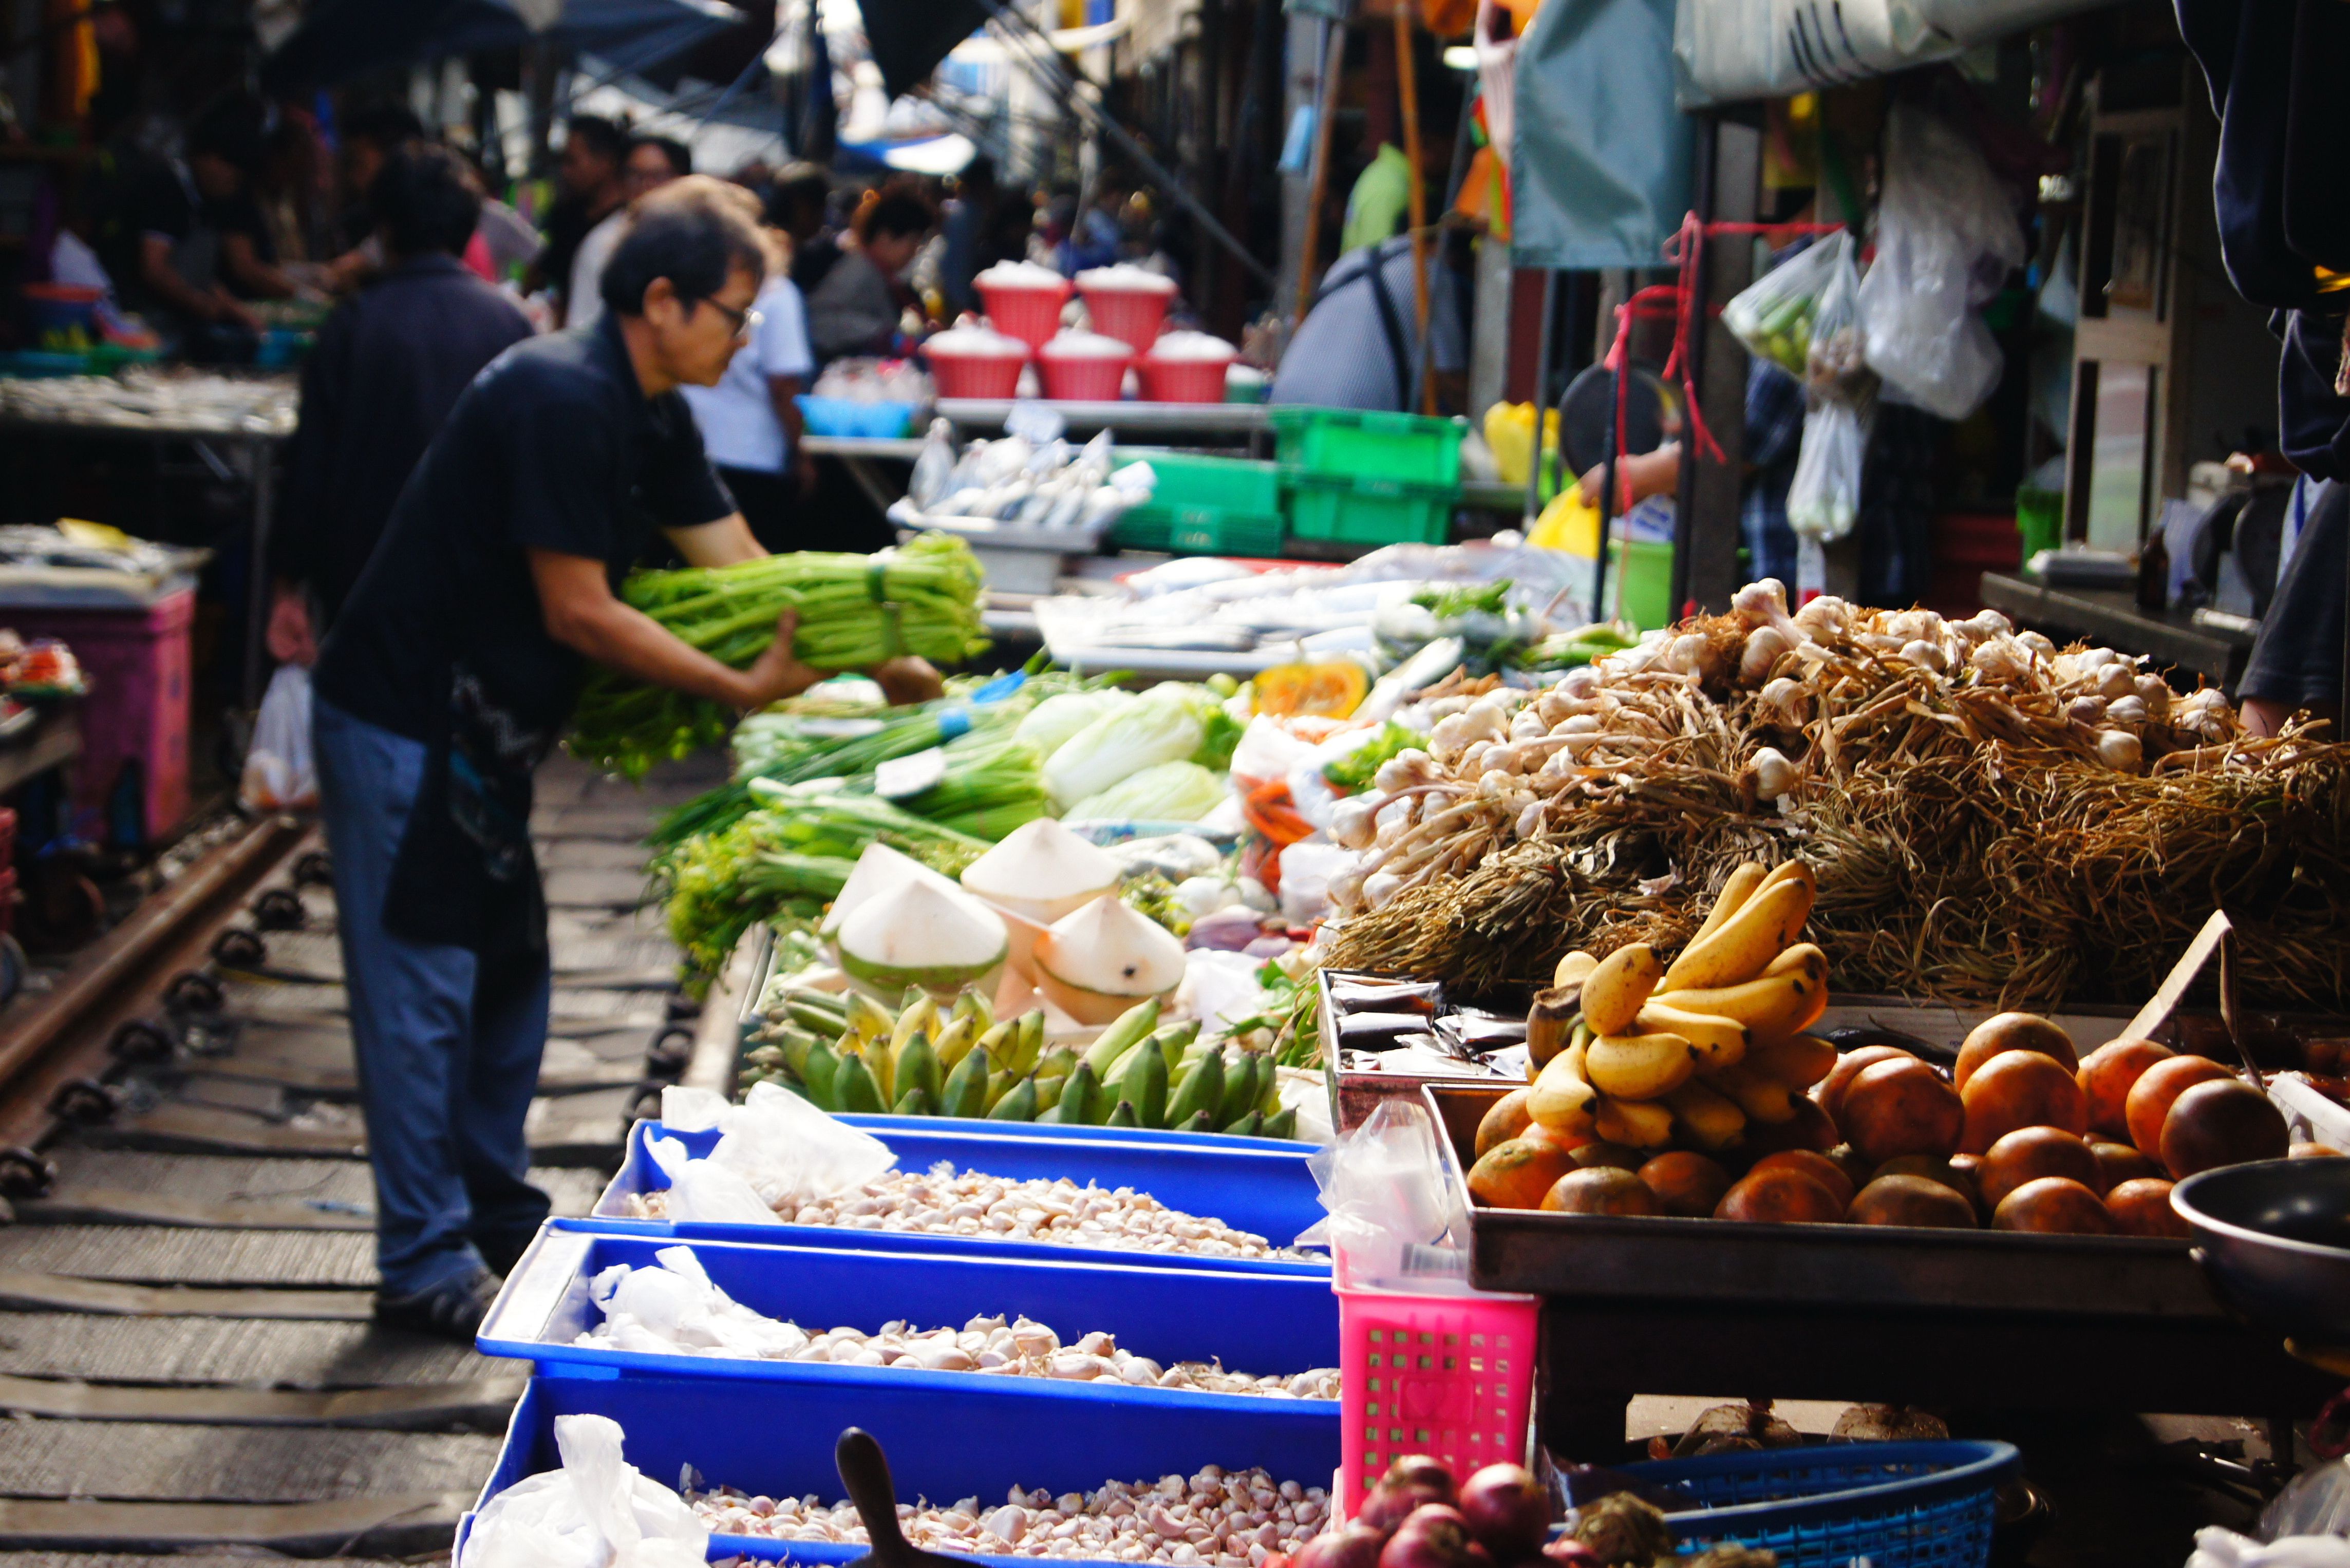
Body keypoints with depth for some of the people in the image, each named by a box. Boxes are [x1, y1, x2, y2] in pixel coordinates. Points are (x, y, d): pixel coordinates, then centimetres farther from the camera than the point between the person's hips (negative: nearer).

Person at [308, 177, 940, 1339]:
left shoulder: (649, 416, 7)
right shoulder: (562, 400, -23)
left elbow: (745, 569, 9)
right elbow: (578, 613, -23)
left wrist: (876, 657, -2)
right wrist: (743, 688, -17)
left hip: (478, 732, 10)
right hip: (400, 728, -10)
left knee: (507, 971, 16)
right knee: (423, 989, -3)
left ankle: (494, 1209, 29)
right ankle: (425, 1263, 5)